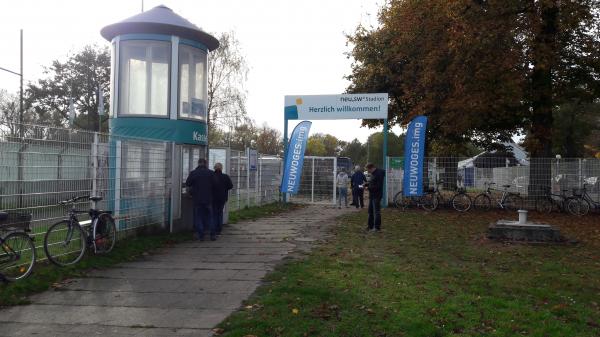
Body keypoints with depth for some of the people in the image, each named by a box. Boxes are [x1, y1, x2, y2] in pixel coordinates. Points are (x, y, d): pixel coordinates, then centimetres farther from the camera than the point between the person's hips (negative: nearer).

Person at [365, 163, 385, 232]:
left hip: (376, 196, -10)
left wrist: (369, 188, -20)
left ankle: (377, 227, 3)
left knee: (376, 212, -4)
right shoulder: (373, 174, 11)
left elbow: (378, 186, -22)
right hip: (372, 195, 10)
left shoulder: (379, 174, -18)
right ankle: (370, 226, 24)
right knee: (370, 211, 15)